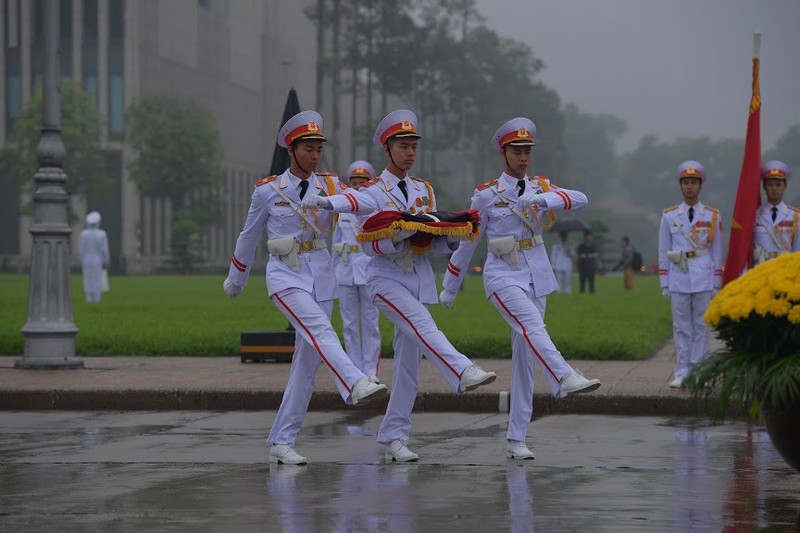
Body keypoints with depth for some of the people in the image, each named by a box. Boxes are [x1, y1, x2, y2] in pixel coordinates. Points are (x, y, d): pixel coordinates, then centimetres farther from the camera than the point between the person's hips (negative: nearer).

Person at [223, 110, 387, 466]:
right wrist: (235, 281, 21)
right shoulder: (267, 191, 0)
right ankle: (356, 385, -53)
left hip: (320, 276, 4)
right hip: (286, 276, -4)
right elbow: (249, 237, 11)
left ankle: (282, 442, 8)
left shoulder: (327, 189, 9)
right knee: (320, 330, -30)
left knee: (308, 360, 2)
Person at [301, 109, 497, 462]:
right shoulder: (372, 192, -2)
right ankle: (463, 373, -50)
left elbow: (431, 242, 14)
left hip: (419, 280, 5)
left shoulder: (424, 191, 14)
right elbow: (368, 245, -12)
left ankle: (394, 438, 8)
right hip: (386, 279, -5)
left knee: (409, 362, 3)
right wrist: (400, 234, -27)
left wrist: (450, 239, -7)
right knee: (423, 326, -32)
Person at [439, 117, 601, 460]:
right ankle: (565, 378, -57)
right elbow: (467, 243, 7)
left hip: (537, 276, 4)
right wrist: (449, 288, 12)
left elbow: (580, 199, -9)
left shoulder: (541, 188, 9)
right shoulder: (486, 195, 0)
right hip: (503, 276, -4)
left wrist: (543, 200, -27)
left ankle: (516, 439, 7)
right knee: (531, 325, -33)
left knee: (525, 358, 3)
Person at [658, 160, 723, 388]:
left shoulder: (713, 216, 6)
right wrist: (664, 284, 3)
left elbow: (717, 252, 7)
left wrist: (717, 284, 2)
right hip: (678, 279, 0)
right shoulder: (669, 216, 6)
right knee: (681, 327, 2)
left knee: (702, 326, 1)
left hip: (704, 279, 0)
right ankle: (681, 373, 5)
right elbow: (663, 252, 8)